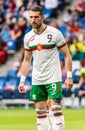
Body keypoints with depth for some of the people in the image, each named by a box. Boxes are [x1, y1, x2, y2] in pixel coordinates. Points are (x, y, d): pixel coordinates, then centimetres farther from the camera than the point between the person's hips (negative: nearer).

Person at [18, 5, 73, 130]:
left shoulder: (54, 33, -7)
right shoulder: (28, 37, 7)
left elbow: (67, 55, -3)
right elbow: (27, 60, 16)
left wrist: (69, 77, -9)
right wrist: (22, 80, 11)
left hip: (53, 78, -5)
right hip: (37, 81, 5)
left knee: (56, 109, -11)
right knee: (40, 112, 5)